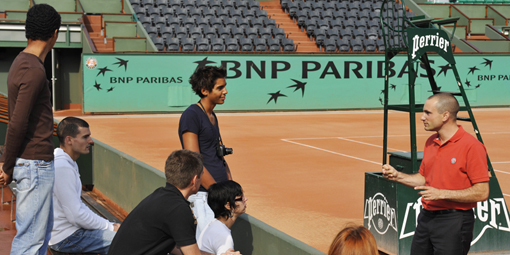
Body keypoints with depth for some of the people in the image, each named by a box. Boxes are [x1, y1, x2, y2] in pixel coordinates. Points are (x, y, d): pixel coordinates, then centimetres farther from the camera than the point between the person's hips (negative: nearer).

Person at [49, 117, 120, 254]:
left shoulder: (69, 163, 11)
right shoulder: (62, 167, -23)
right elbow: (76, 215, -24)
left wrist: (109, 224, 8)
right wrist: (110, 227, -12)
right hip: (65, 237, -11)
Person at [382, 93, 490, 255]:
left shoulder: (471, 146, -14)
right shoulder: (430, 142, 11)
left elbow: (482, 192, -17)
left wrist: (442, 193, -21)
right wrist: (397, 176, 5)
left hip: (453, 222, -7)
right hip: (426, 217, 7)